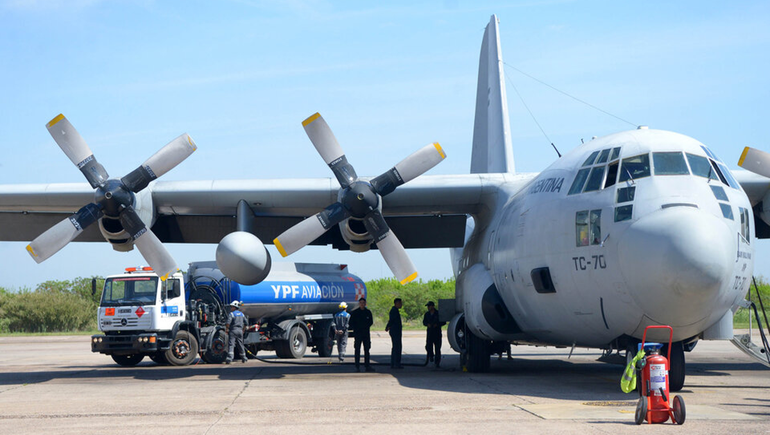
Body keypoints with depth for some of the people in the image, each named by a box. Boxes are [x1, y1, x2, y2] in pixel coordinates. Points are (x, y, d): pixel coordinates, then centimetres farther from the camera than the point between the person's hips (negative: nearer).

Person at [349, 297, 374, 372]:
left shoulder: (368, 312, 7)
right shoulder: (354, 312, 1)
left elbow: (371, 322, 13)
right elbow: (351, 323, 5)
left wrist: (366, 327, -2)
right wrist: (356, 329, -6)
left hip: (366, 333, 3)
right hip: (358, 333, -3)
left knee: (367, 350, 4)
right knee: (357, 350, -3)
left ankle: (367, 366, 8)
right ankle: (357, 367, -2)